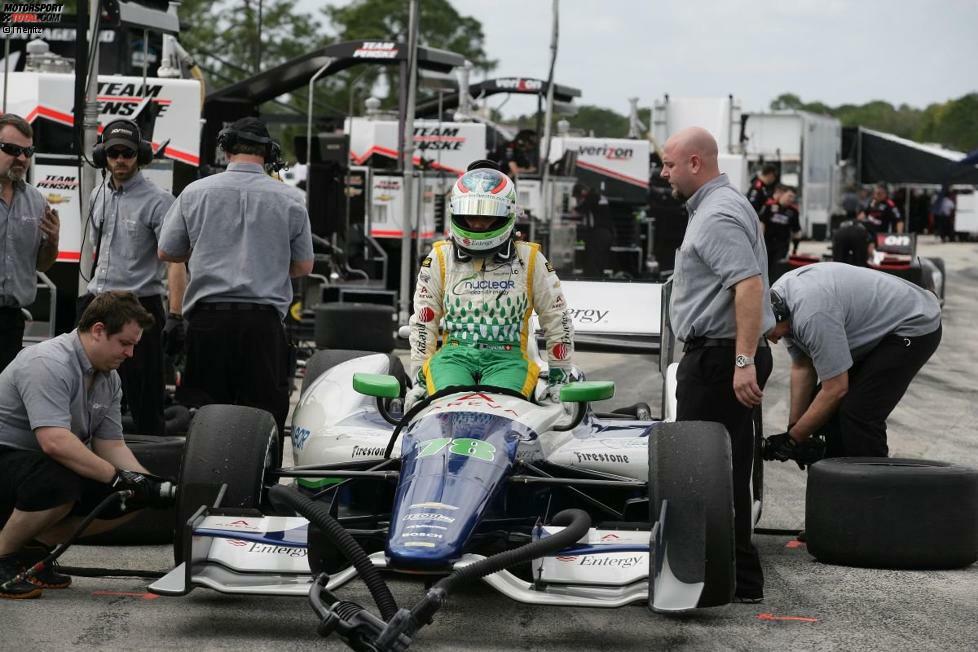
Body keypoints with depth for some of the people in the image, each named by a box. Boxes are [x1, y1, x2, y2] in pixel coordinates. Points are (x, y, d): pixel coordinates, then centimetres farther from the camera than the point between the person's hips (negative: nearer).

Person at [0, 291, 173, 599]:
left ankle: (31, 548, 7)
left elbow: (111, 445, 5)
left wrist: (149, 483, -11)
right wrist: (116, 476, -33)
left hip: (46, 465, 10)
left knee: (127, 500, -4)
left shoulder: (108, 378, 5)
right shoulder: (49, 364, -26)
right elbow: (55, 441, -36)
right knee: (60, 484, -38)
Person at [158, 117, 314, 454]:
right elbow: (303, 267, 9)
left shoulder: (195, 192, 3)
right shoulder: (290, 199, 3)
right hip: (263, 321, -1)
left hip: (207, 316, 1)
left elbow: (166, 252, 12)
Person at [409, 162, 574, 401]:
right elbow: (423, 322, 15)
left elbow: (557, 318, 17)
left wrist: (559, 376, 16)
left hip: (507, 359, -1)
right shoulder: (440, 259, 11)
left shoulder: (530, 260, 9)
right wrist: (418, 377, 10)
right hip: (453, 356, 1)